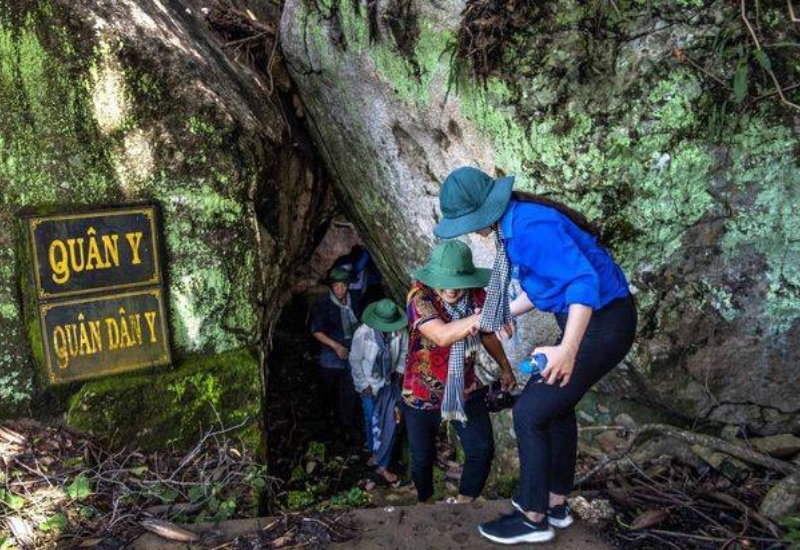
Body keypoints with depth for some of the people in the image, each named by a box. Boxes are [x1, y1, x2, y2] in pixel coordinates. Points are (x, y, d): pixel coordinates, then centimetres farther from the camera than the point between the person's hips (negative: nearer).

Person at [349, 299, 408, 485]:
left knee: (390, 424, 0)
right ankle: (374, 452, 41)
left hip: (391, 382, 2)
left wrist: (400, 371, -5)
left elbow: (404, 352, 0)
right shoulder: (363, 333, -24)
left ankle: (381, 464, 15)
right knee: (372, 421, 13)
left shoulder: (400, 330, -19)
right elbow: (355, 361, -11)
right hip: (370, 384, -1)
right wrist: (363, 385, -8)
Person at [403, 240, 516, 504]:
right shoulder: (420, 298, -26)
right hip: (422, 394, -3)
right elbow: (442, 336, -43)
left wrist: (505, 368, 21)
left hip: (465, 389, 3)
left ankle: (463, 503, 25)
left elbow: (487, 335, 9)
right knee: (422, 457, 13)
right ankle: (426, 503, 43)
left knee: (482, 451, -1)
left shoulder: (477, 296, -11)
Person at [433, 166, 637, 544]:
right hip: (590, 318, 10)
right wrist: (509, 312, 21)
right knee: (554, 403, 21)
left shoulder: (531, 228, -25)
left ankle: (534, 518, 12)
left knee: (530, 413, -4)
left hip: (602, 324, -10)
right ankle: (555, 503, 35)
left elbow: (584, 280, -33)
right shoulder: (514, 224, 6)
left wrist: (567, 349, -39)